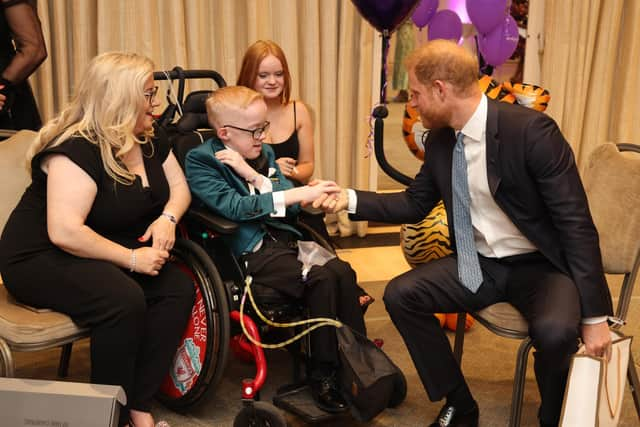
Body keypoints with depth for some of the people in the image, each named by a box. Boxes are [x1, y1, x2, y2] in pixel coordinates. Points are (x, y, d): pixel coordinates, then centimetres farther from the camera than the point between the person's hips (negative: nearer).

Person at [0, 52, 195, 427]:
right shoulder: (76, 149, -23)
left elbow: (180, 186, 11)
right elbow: (64, 232, -32)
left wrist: (168, 217, -12)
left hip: (109, 254, 8)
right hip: (41, 258, -8)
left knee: (179, 288, -17)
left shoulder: (151, 139, 2)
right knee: (124, 300, -34)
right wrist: (131, 258, -27)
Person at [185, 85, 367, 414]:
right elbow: (234, 207, -17)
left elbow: (291, 210, 7)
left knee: (342, 271, -19)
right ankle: (322, 374, -11)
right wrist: (297, 194, -22)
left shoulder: (263, 153, 15)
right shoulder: (200, 161, -2)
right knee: (322, 280, -25)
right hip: (246, 254, -6)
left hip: (282, 239, 6)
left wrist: (253, 175, -8)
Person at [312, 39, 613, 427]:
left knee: (555, 331, -34)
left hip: (540, 265, -6)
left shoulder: (532, 130, -23)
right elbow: (415, 205, 11)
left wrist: (595, 314, -21)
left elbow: (576, 223, -21)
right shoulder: (440, 140, -3)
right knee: (400, 294, -11)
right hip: (479, 264, 6)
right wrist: (350, 199, -3)